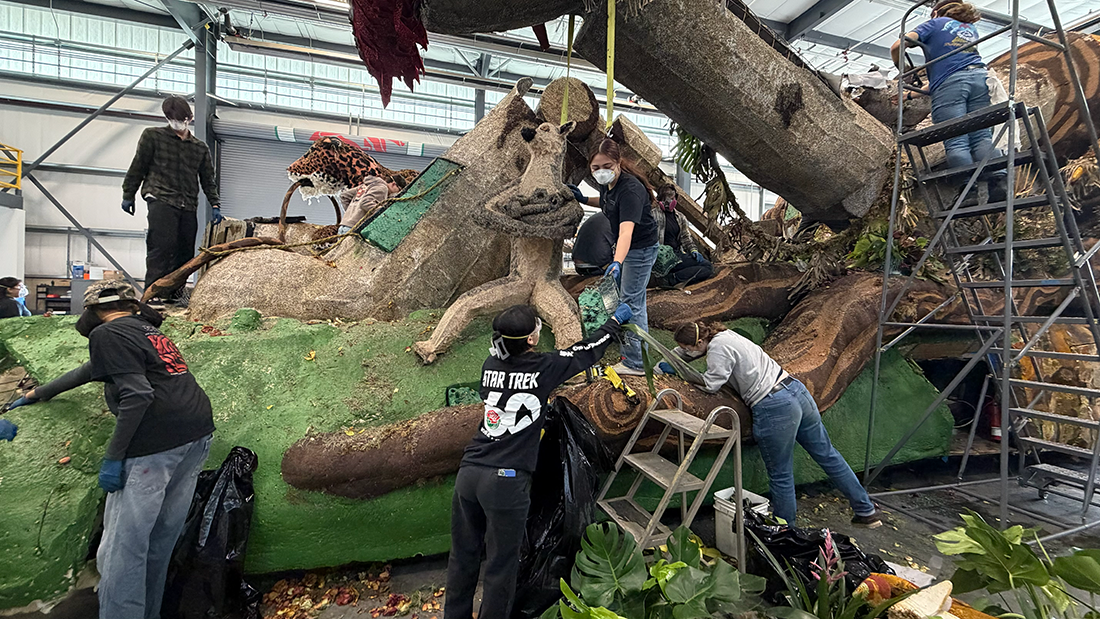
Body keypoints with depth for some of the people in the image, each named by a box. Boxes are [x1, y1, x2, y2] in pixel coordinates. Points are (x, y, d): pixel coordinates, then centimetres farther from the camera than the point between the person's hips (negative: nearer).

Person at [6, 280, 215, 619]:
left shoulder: (107, 333, -2)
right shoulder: (149, 331, 24)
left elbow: (137, 395, -15)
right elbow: (90, 370, 39)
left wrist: (112, 457, -11)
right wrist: (38, 393, 50)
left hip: (157, 443, -9)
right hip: (198, 433, 9)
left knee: (123, 547, 1)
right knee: (161, 540, 19)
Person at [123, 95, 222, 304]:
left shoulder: (201, 148, 19)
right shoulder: (153, 136, 11)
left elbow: (208, 179, 19)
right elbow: (137, 167, 11)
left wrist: (215, 205, 7)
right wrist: (128, 195, 9)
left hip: (188, 207, 4)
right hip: (161, 200, -4)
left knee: (185, 252, 1)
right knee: (162, 247, -17)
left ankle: (173, 294, 10)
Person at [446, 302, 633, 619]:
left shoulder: (491, 364, 6)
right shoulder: (543, 367, -7)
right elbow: (587, 351, 7)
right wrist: (616, 319, 23)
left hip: (469, 471, 6)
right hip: (505, 481, -6)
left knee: (463, 556, 20)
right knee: (500, 565, 11)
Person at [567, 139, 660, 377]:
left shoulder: (630, 189, -33)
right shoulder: (607, 183, -6)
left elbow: (626, 230, -47)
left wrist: (617, 263, -61)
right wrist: (584, 200, 4)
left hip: (641, 248, -10)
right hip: (624, 247, 10)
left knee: (630, 302, -6)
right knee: (635, 297, 25)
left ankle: (635, 363, 3)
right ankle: (640, 337, 48)